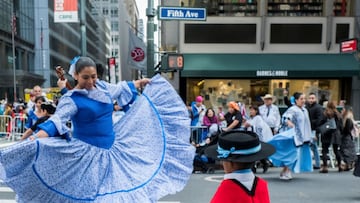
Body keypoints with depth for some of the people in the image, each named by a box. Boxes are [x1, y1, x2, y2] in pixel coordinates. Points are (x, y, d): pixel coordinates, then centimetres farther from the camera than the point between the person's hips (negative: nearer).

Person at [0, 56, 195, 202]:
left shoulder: (102, 86, 2)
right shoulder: (71, 99, -16)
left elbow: (119, 89, 22)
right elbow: (56, 121, -28)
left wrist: (139, 83, 32)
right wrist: (34, 141, -44)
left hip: (113, 150, 7)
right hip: (87, 154, -6)